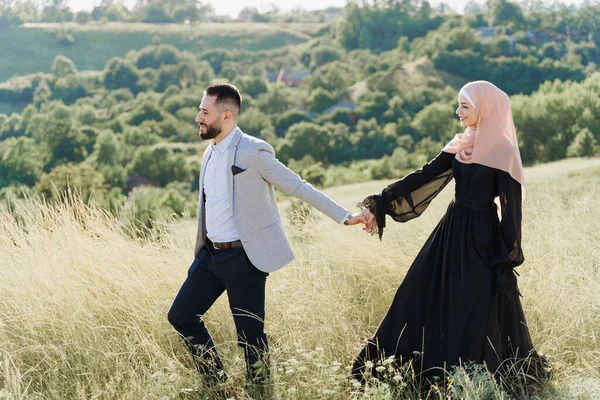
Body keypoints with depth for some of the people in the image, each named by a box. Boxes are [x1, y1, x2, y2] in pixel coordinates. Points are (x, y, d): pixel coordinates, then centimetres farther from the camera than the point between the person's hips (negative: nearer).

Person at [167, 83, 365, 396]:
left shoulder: (252, 152, -13)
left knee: (250, 334, -1)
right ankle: (216, 382, 25)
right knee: (181, 315, 10)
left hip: (244, 257, -8)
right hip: (211, 253, 8)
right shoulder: (210, 154, 11)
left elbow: (299, 187, -11)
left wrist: (345, 217, -14)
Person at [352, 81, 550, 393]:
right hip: (452, 231, 8)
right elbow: (423, 176, 6)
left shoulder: (502, 151, -13)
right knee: (424, 299, 10)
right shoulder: (460, 145, 8)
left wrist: (508, 257, -12)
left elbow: (511, 206, -12)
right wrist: (379, 204, -1)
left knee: (475, 313, 1)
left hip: (481, 239, -7)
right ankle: (435, 371, 22)